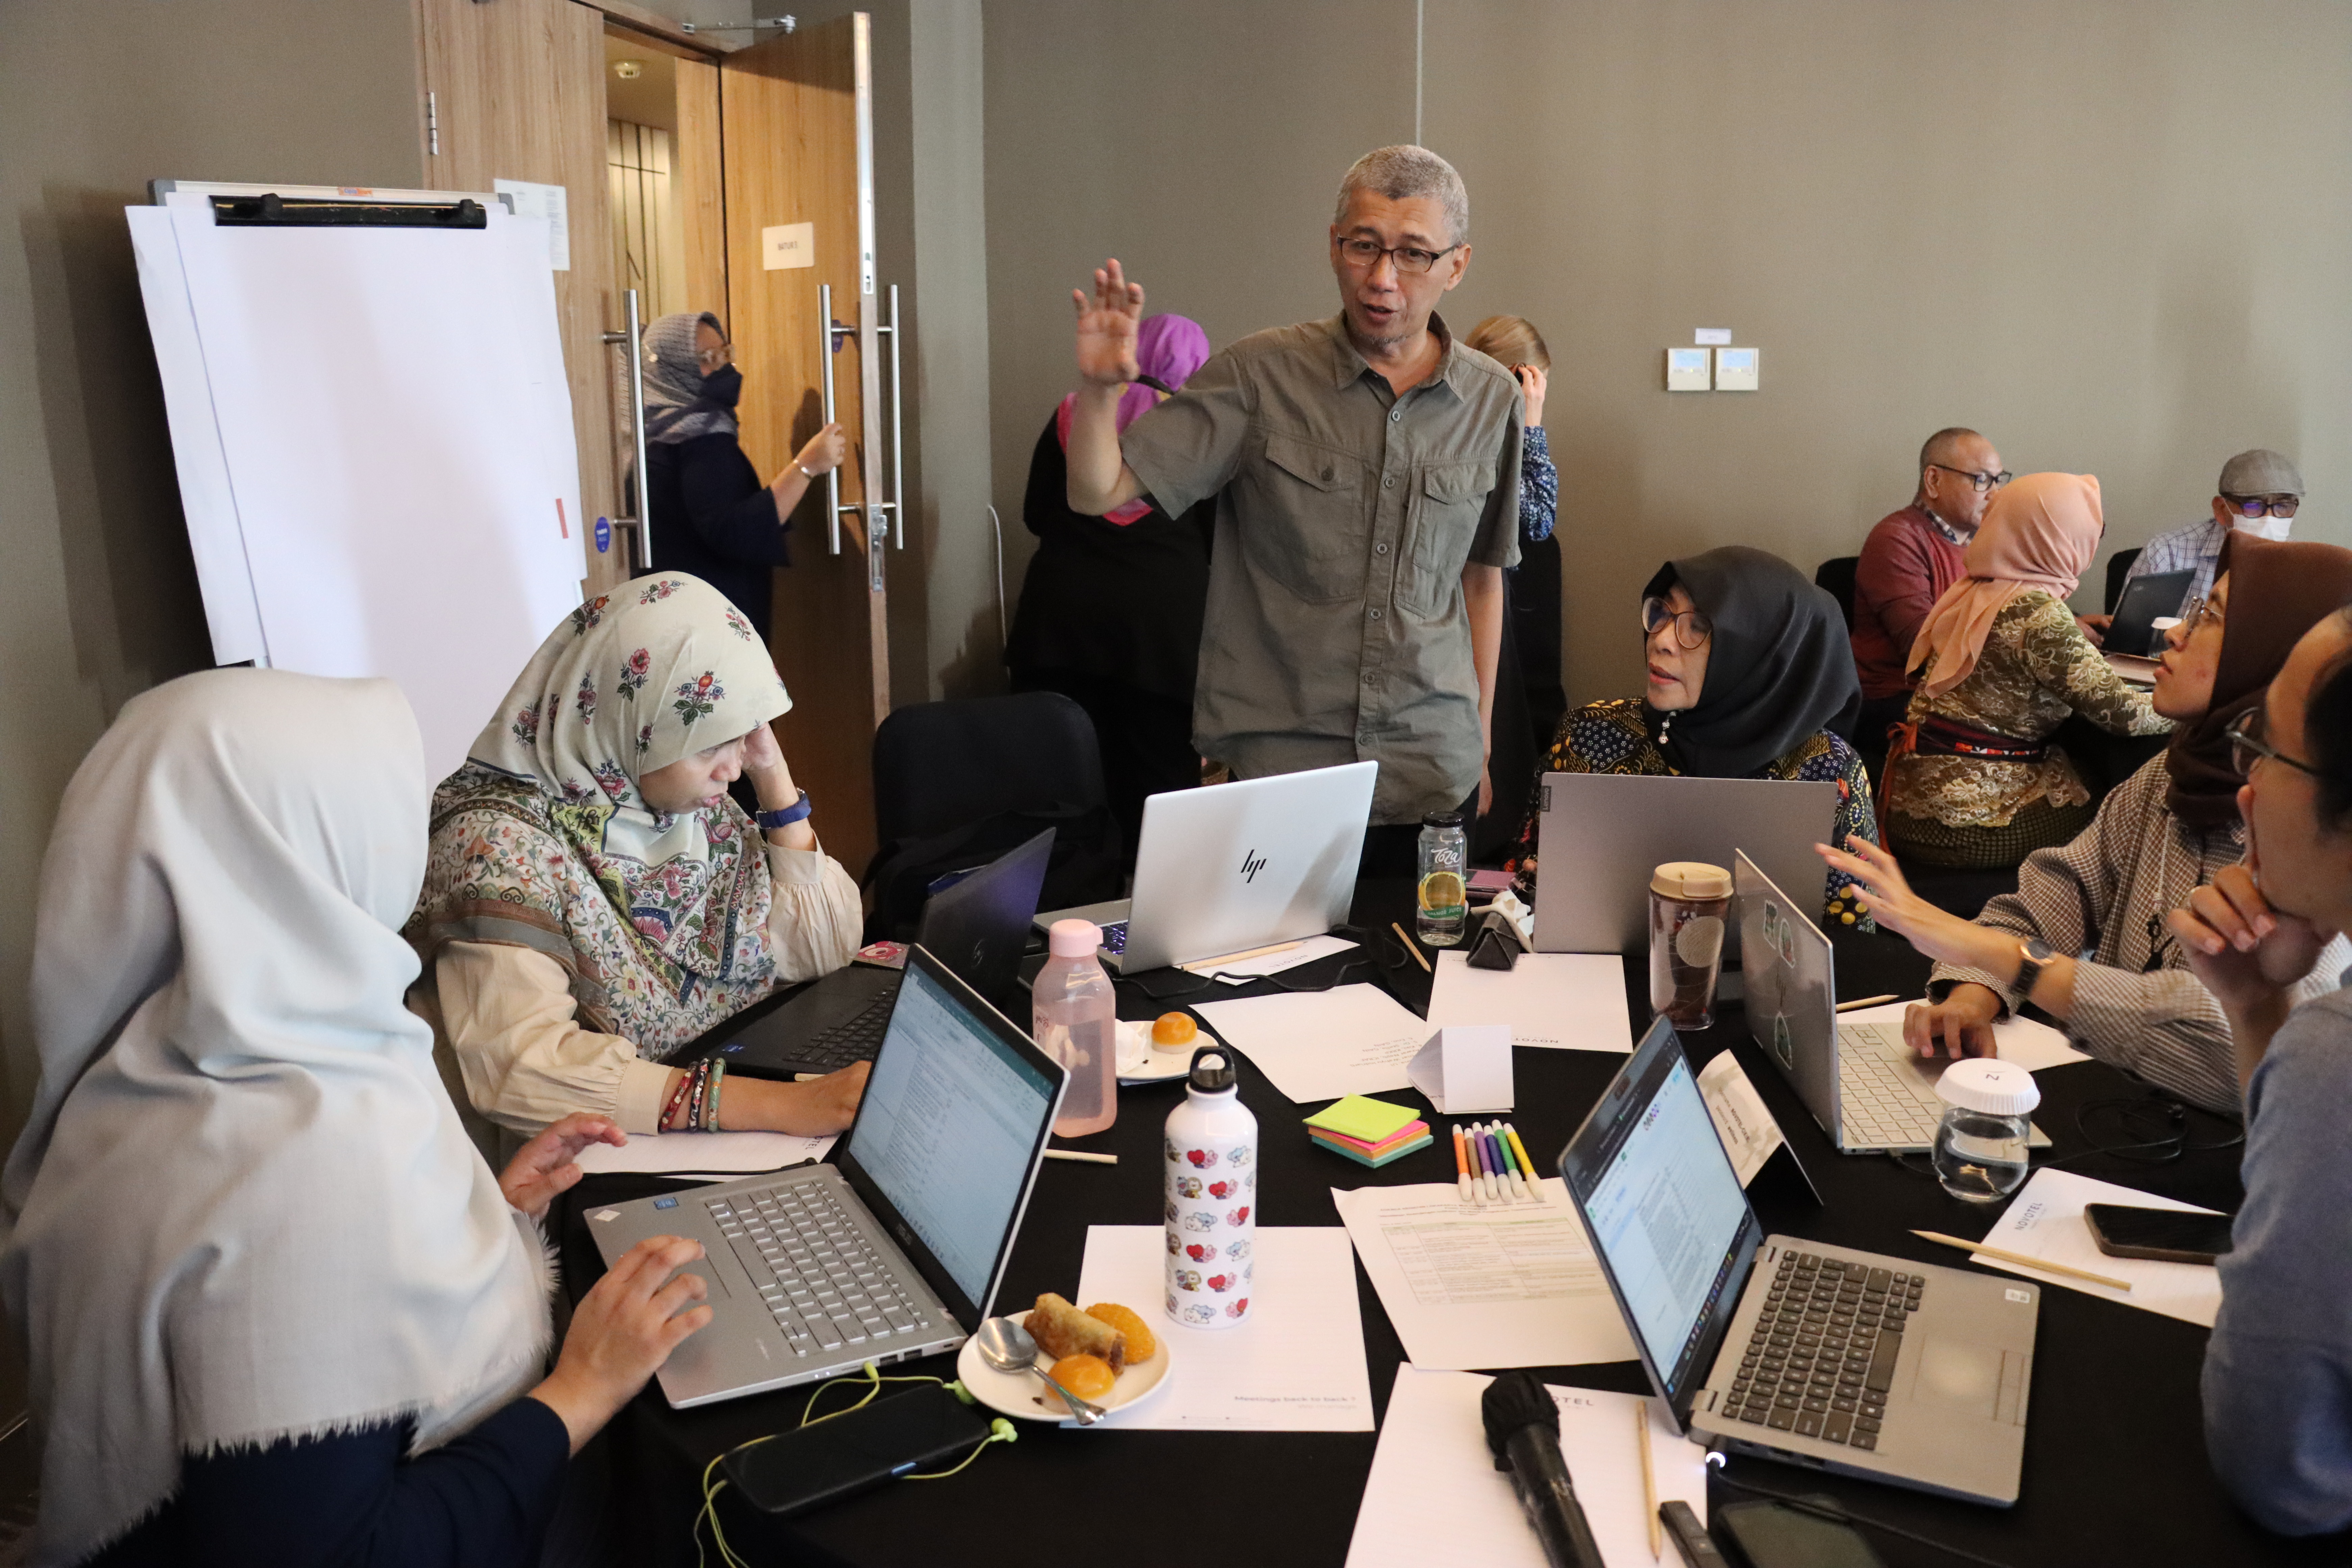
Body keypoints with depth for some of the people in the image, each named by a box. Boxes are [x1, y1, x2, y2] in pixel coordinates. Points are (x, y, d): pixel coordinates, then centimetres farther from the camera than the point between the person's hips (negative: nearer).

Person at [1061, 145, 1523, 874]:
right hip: (1274, 765, -2)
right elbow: (1097, 494, -9)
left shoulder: (1491, 398, 4)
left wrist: (1481, 738, 15)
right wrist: (1098, 388, -27)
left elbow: (1482, 575, 13)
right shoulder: (1260, 376, -6)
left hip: (1432, 777, 3)